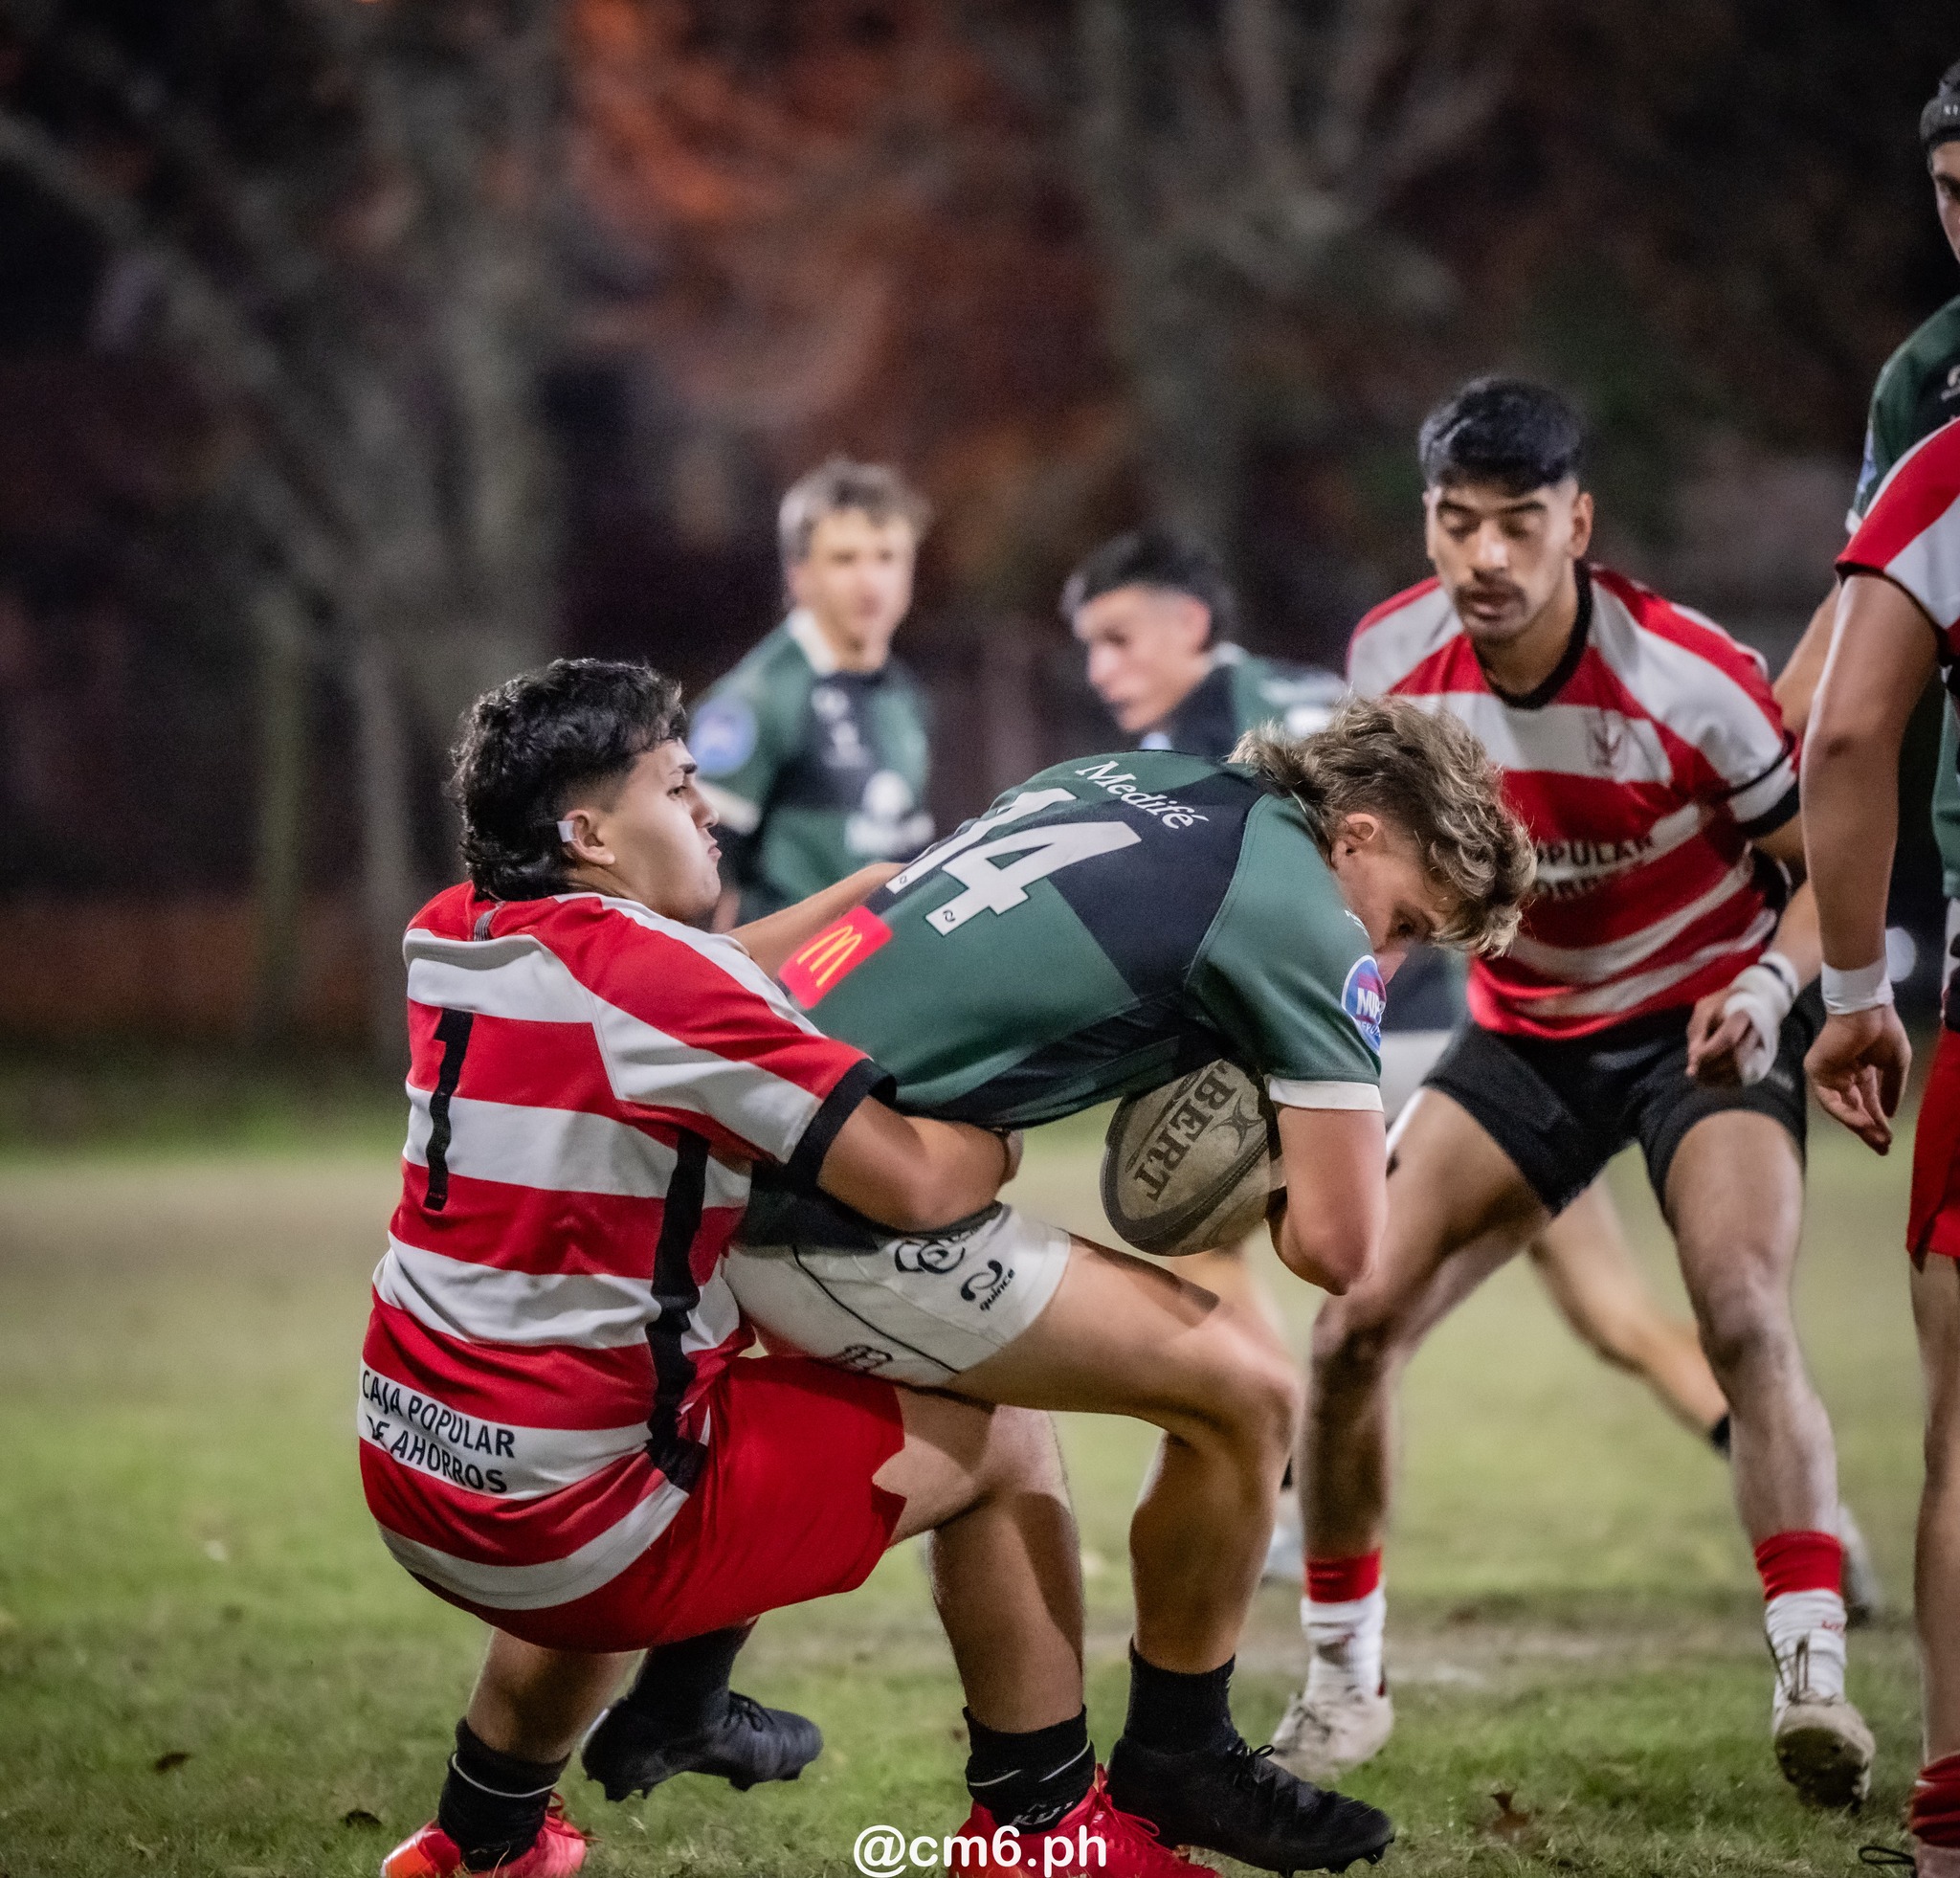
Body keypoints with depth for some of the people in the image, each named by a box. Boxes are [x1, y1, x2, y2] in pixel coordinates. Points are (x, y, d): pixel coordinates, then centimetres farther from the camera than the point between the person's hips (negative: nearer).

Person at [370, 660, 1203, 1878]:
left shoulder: (455, 938, 4)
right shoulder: (643, 970, -19)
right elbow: (922, 1184, -21)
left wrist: (869, 892, 21)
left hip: (416, 1488, 8)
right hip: (584, 1515, -8)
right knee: (1001, 1446, 6)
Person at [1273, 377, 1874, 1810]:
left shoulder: (1688, 677, -25)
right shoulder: (1392, 661, -12)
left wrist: (1772, 982, -32)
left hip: (1707, 1022, -4)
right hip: (1526, 1032, 4)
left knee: (1743, 1311, -28)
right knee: (1355, 1323, -7)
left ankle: (1813, 1675, -28)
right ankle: (1343, 1681, 10)